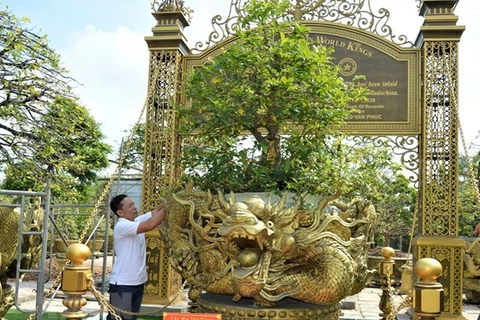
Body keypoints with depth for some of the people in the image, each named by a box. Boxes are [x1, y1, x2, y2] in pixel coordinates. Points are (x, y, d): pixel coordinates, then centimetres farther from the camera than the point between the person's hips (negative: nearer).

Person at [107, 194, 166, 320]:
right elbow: (150, 225, -31)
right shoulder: (121, 226, -20)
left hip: (138, 282, 9)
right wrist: (168, 206, -28)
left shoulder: (137, 221, 6)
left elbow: (156, 211, 1)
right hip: (122, 284, -9)